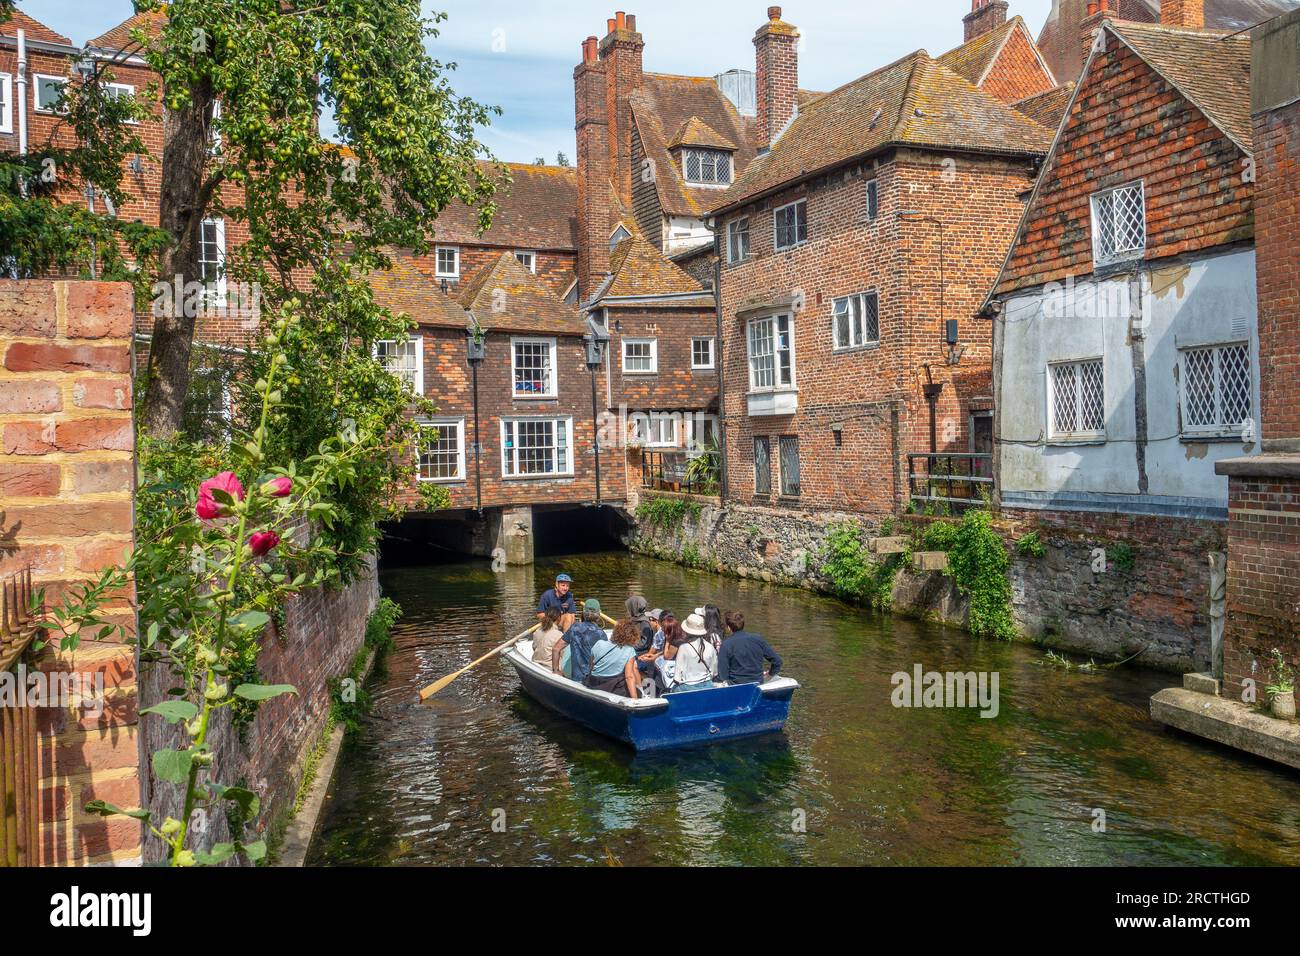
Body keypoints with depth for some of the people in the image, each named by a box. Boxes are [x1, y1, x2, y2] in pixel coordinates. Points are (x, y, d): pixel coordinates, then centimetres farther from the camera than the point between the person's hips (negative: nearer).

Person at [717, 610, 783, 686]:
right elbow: (777, 660, 6)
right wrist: (771, 673, 22)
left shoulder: (726, 644, -10)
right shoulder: (758, 639, 1)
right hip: (758, 682, 5)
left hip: (736, 686, -5)